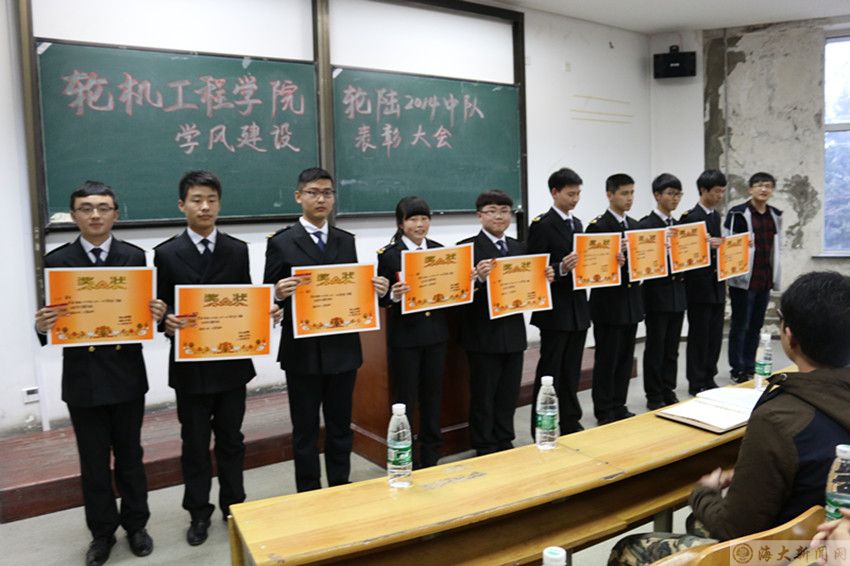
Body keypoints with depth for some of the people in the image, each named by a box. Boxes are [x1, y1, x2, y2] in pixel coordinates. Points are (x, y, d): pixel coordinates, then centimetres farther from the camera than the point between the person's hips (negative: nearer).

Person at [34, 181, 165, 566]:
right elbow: (53, 321, -1)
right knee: (93, 460, 13)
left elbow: (146, 310, -1)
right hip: (82, 377, 0)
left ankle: (136, 525, 32)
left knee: (130, 454, 15)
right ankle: (102, 532, 31)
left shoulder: (135, 257, -1)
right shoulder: (56, 261, -1)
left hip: (127, 374, 0)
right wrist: (42, 326, -23)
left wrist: (156, 315, -22)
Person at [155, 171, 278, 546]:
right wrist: (167, 323, -23)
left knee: (231, 439, 15)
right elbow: (161, 308, -2)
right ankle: (198, 513, 28)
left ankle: (233, 507, 32)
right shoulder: (166, 253, -2)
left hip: (231, 361, 2)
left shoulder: (238, 250, 4)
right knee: (195, 442, 11)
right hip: (189, 364, -1)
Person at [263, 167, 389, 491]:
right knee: (305, 430, 9)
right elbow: (269, 297, -5)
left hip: (343, 348, 4)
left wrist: (376, 289, -10)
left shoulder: (346, 241, 9)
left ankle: (340, 490, 30)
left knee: (340, 426, 15)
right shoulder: (281, 242, -4)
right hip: (303, 351, -3)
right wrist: (279, 293, -27)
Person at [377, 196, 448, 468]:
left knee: (433, 396, 14)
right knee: (404, 400, 5)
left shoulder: (440, 250, 7)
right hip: (404, 336, -4)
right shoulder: (388, 255, -7)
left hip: (435, 333, 4)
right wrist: (394, 295, -27)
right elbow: (381, 298, -7)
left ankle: (431, 455, 29)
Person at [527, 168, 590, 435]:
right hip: (555, 311, -7)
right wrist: (561, 269, -29)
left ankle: (570, 423, 26)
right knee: (550, 372, 1)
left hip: (578, 308, 7)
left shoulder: (577, 223, 13)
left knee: (572, 372, 15)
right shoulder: (541, 225, -10)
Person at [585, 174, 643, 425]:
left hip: (632, 302, 7)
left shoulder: (635, 225, 13)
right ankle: (604, 412, 13)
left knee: (626, 358, 13)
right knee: (606, 360, 2)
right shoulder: (597, 226, -10)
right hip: (609, 303, -7)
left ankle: (619, 407, 24)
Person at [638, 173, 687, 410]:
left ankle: (668, 392, 22)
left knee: (672, 347, 12)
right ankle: (654, 396, 12)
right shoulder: (646, 224, -9)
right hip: (657, 294, -6)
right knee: (655, 347, 2)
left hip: (678, 293, 6)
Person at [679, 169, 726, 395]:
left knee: (715, 336, 12)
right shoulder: (690, 217, -12)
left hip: (716, 286, 8)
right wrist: (706, 245, -28)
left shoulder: (716, 216, 13)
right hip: (699, 287, -8)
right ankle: (696, 383, 12)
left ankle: (709, 379, 22)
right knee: (699, 336, 1)